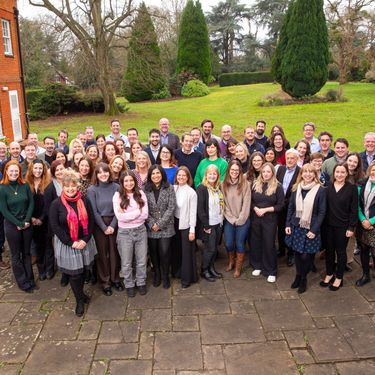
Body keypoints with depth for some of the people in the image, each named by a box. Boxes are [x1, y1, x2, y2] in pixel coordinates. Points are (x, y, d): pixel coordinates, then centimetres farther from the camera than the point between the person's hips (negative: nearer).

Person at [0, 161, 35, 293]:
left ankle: (30, 279, 23)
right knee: (16, 255, 8)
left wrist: (27, 221, -10)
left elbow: (31, 203, 0)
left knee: (27, 253, 13)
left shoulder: (25, 186, 0)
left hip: (27, 224, 3)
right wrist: (19, 224, -13)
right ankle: (23, 282, 17)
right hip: (12, 225, -3)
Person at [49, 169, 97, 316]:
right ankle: (79, 301, 21)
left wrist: (85, 240, -11)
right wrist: (71, 243, -15)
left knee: (83, 270, 12)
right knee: (74, 273, 4)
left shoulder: (84, 201, -1)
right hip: (66, 244, -2)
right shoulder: (56, 204, -9)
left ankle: (80, 293, 35)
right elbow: (55, 226, -11)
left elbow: (91, 221, 0)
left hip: (84, 242, 3)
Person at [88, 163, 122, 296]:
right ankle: (105, 282, 18)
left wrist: (112, 225, -9)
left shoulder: (116, 187, -2)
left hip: (114, 223, 2)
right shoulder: (92, 190, -7)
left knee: (114, 251, 6)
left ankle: (115, 278, 24)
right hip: (99, 224, -2)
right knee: (102, 253, 5)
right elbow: (94, 211, -7)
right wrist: (104, 227, -8)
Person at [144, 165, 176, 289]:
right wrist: (152, 224, -12)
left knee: (164, 252, -5)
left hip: (166, 227, -1)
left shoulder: (169, 188, -2)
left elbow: (171, 207, -7)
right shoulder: (146, 189, 1)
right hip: (151, 227, 2)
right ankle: (156, 274, 28)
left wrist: (160, 223, -12)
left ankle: (165, 276, 16)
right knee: (153, 252, 8)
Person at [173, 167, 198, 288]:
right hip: (175, 223, 4)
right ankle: (177, 272, 34)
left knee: (186, 251, 3)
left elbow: (193, 212, -10)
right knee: (176, 249, 15)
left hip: (186, 225, -4)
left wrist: (192, 230, -11)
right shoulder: (173, 189, 2)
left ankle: (187, 278, 15)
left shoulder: (191, 192, -11)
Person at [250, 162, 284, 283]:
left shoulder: (277, 187, -6)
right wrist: (255, 209, -11)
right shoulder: (255, 184, 4)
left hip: (270, 219, -3)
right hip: (255, 218, 3)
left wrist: (265, 210, -15)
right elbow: (250, 201, 8)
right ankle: (257, 266, 28)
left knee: (269, 244, 1)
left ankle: (271, 271, 13)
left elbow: (280, 205, -7)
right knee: (255, 242, 10)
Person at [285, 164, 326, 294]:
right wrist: (288, 224, 2)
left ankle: (303, 278, 25)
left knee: (306, 256, 1)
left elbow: (322, 212, -7)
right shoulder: (296, 188, 4)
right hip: (296, 227, 3)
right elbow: (290, 208, 8)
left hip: (310, 229, -3)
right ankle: (298, 276, 31)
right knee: (297, 253, 10)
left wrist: (314, 230, -12)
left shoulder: (320, 190, -7)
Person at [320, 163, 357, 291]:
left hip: (343, 226, -3)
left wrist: (351, 227, -9)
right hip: (329, 225, 3)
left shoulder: (352, 188, -7)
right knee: (329, 250, 12)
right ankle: (329, 274, 29)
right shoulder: (328, 187, 0)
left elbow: (354, 209, -6)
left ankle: (339, 278, 24)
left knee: (340, 251, 9)